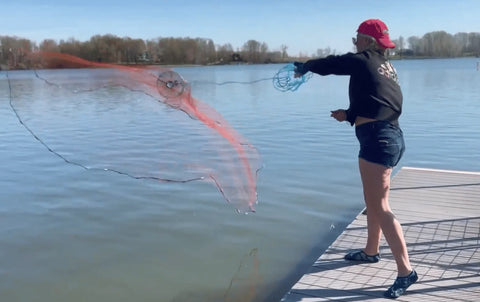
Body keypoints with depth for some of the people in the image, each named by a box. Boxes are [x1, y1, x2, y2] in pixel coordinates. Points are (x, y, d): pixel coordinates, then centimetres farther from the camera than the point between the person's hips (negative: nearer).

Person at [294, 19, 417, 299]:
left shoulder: (363, 61, -7)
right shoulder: (386, 66, 18)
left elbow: (330, 64, 2)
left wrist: (304, 66, 19)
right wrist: (350, 114, 24)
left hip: (378, 139, -10)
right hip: (389, 136, 10)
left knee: (380, 206, -9)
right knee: (373, 199, 22)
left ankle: (406, 270, -6)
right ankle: (371, 251, 37)